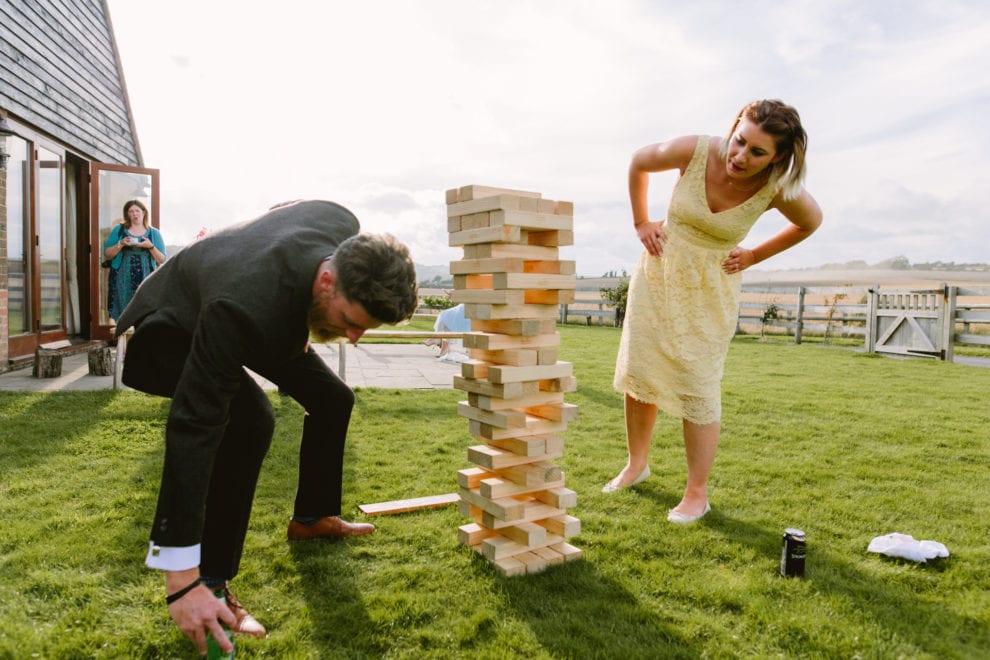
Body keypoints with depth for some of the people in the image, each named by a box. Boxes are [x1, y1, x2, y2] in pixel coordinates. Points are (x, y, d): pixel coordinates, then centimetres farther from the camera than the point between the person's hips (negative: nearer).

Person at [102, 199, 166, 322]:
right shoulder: (119, 230, 11)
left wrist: (151, 246, -10)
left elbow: (162, 260, 6)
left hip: (145, 280, 0)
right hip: (122, 280, 0)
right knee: (120, 315, -5)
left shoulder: (154, 233, 11)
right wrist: (120, 244, -8)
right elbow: (107, 255, 8)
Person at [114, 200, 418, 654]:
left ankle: (312, 518, 28)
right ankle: (211, 581, -17)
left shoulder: (348, 234, -27)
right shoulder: (243, 309, -46)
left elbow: (284, 210, -1)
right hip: (175, 326, -7)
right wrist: (182, 579, -44)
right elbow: (192, 429, -46)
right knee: (250, 421, -33)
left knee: (332, 399, 8)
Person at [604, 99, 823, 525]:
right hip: (658, 274, 2)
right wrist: (641, 222, 1)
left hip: (710, 291, -2)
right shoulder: (695, 151, -19)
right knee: (637, 374, 9)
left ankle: (697, 494, 14)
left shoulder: (779, 190, -19)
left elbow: (811, 222, 5)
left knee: (698, 390, -2)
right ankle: (637, 464, 31)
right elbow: (639, 162, 1)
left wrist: (755, 256, 1)